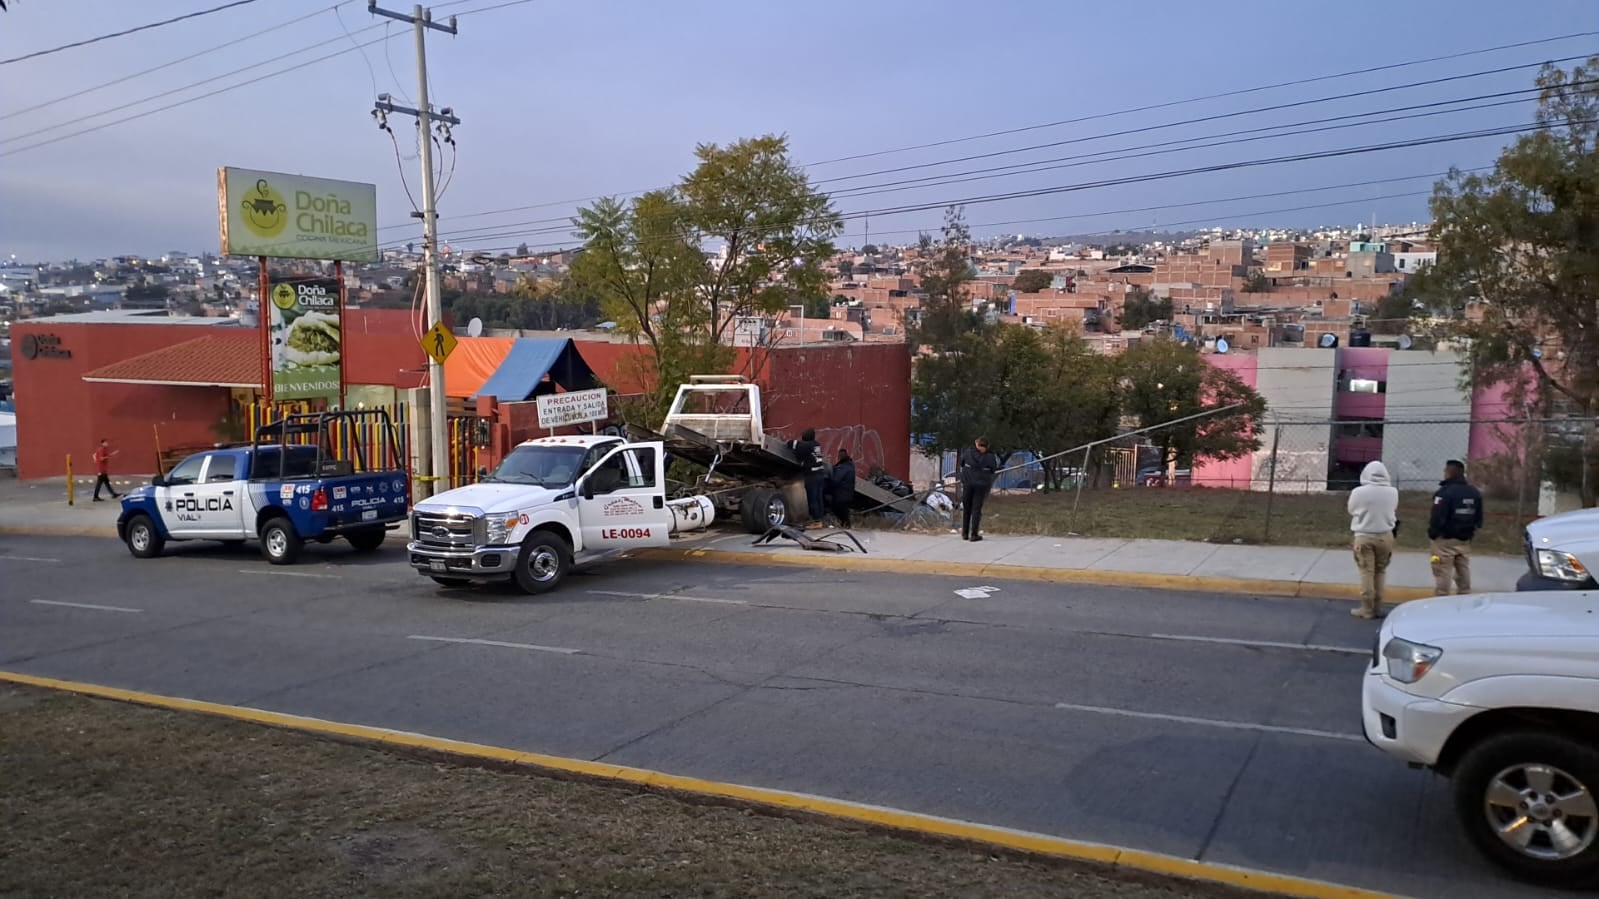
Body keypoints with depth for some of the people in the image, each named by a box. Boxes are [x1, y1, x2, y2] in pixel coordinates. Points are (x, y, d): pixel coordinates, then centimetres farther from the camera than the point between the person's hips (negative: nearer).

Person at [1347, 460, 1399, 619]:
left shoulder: (1358, 492, -12)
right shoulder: (1392, 492, -6)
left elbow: (1351, 512, 0)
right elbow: (1394, 512, 6)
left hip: (1364, 536, -2)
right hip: (1385, 536, 3)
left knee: (1366, 572, 2)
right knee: (1380, 572, 13)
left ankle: (1367, 609, 3)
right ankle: (1377, 607, 16)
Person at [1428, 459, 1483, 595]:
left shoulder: (1445, 492, -19)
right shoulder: (1475, 493, 8)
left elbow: (1437, 519, -23)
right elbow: (1478, 519, 12)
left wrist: (1432, 534, -8)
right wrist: (1469, 531, 19)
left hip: (1445, 541, -7)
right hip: (1465, 541, 8)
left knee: (1443, 579, -3)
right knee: (1464, 577, 15)